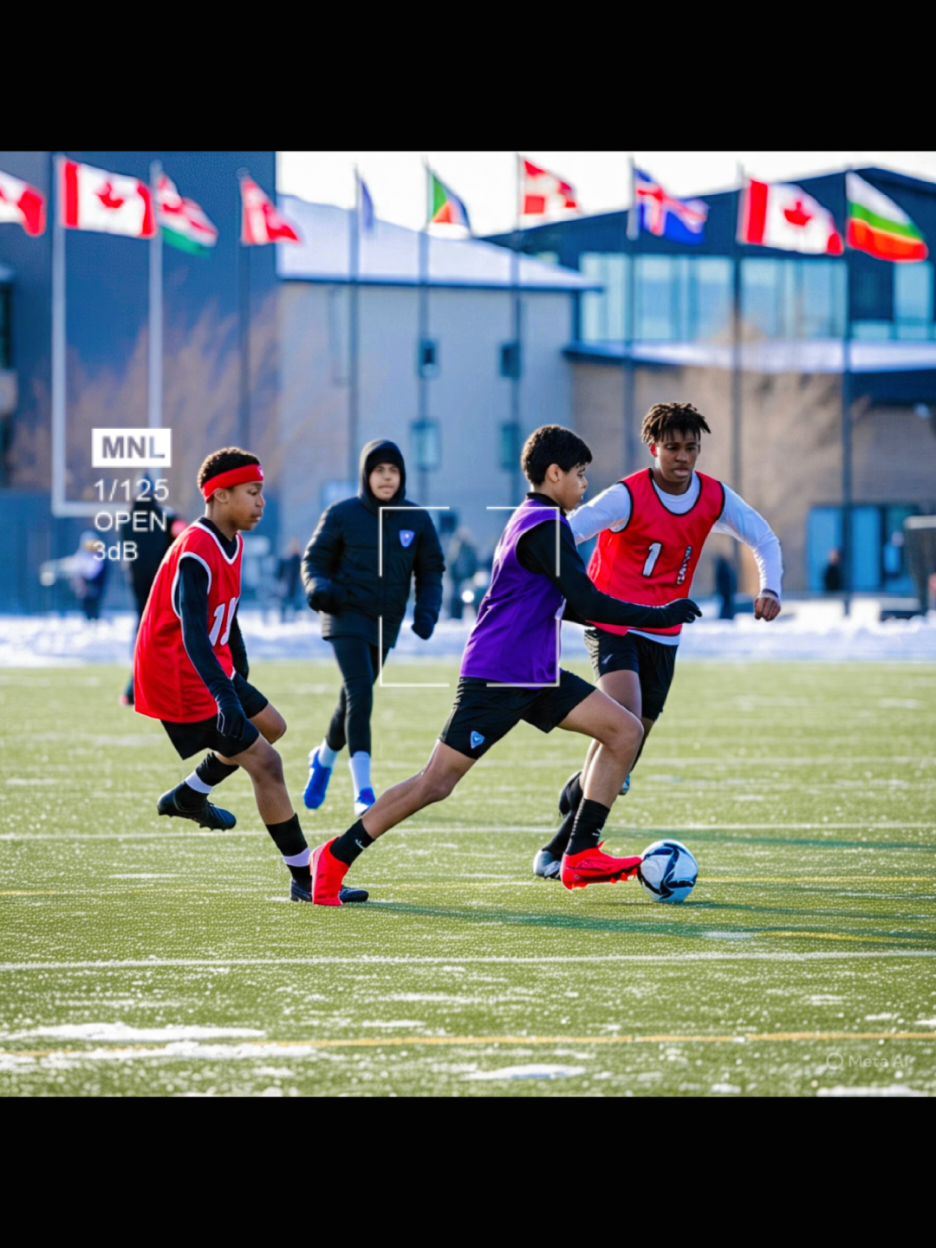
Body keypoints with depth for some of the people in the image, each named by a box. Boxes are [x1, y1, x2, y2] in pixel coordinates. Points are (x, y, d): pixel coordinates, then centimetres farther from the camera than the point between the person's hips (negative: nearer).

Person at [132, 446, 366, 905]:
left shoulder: (230, 543, 7)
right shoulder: (195, 555, -25)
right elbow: (193, 636, -36)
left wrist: (240, 677, 27)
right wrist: (227, 699, -46)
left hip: (215, 674, 10)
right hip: (182, 682, -10)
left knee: (270, 726, 25)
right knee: (265, 763, -10)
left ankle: (188, 796, 36)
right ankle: (305, 880, -4)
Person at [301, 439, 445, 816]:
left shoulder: (417, 520, 2)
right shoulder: (343, 515, -4)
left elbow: (430, 572, 9)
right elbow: (314, 560, 2)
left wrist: (426, 612, -8)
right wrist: (319, 587, -21)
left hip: (386, 623, 4)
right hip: (347, 615, -4)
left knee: (354, 700, 15)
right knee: (359, 691, -20)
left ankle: (325, 757, 46)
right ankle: (363, 790, -24)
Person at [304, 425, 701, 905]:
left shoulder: (532, 521, 17)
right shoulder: (544, 526, -14)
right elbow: (587, 603, -20)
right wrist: (661, 616, -14)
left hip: (536, 676, 10)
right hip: (496, 679, -10)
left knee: (625, 731, 1)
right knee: (436, 783, -9)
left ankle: (581, 855, -1)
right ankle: (336, 857, 2)